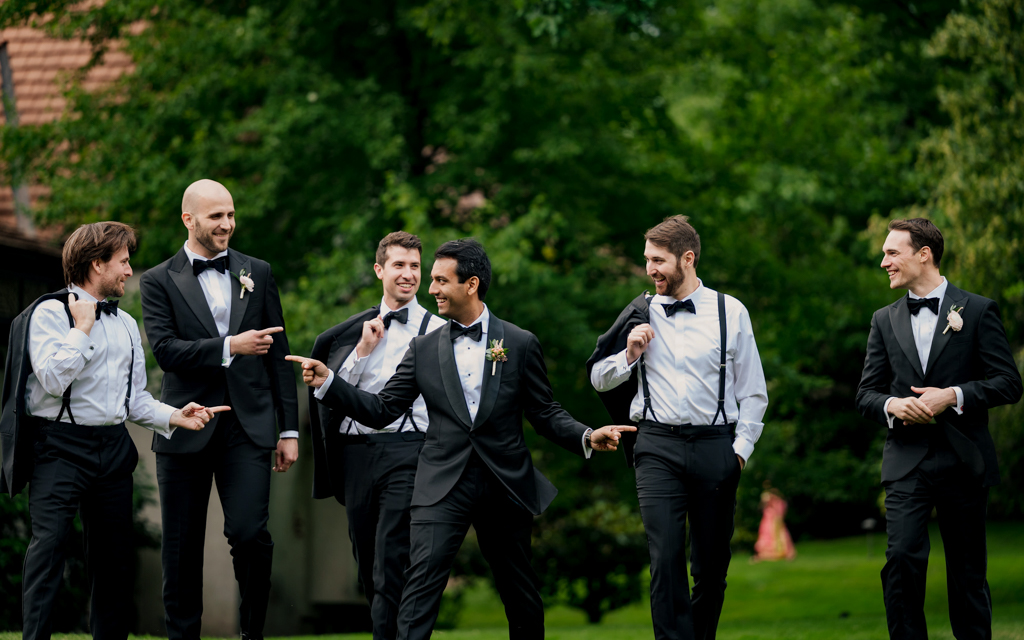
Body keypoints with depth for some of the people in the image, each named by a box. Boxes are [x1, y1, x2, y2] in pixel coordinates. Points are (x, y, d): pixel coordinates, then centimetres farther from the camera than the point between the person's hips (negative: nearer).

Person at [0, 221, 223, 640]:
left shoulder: (126, 324, 17)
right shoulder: (51, 313, -5)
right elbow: (54, 378, -20)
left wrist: (173, 417, 2)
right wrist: (83, 327, -12)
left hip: (113, 447, 7)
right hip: (61, 445, -7)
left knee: (114, 554, 8)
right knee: (49, 544, -15)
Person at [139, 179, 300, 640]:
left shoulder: (257, 273, 11)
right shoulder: (159, 281, 4)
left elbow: (278, 354, 11)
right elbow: (165, 350, -10)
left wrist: (289, 429, 7)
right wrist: (230, 347, -17)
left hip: (247, 426, 1)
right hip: (187, 426, -1)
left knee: (250, 534, -11)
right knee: (182, 547, 5)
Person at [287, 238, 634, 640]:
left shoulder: (520, 344, 1)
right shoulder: (424, 349, 6)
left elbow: (545, 414, 4)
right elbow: (382, 411, 5)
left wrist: (587, 437, -14)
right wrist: (328, 383, -6)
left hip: (506, 486, 0)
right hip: (443, 486, 0)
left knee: (520, 593, 11)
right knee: (421, 584, -15)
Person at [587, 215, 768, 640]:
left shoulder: (731, 313, 5)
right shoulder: (641, 315, 7)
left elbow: (753, 391, 9)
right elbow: (599, 379, 16)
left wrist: (741, 448, 0)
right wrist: (630, 356, -3)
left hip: (715, 445, 0)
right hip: (658, 446, 0)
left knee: (712, 564, 5)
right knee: (666, 557, -13)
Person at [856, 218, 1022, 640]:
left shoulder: (978, 311, 2)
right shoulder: (885, 320, 13)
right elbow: (866, 394, 13)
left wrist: (954, 395, -16)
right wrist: (891, 405, -10)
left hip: (964, 461, -2)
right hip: (907, 462, 2)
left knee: (968, 572, 5)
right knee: (902, 558, -16)